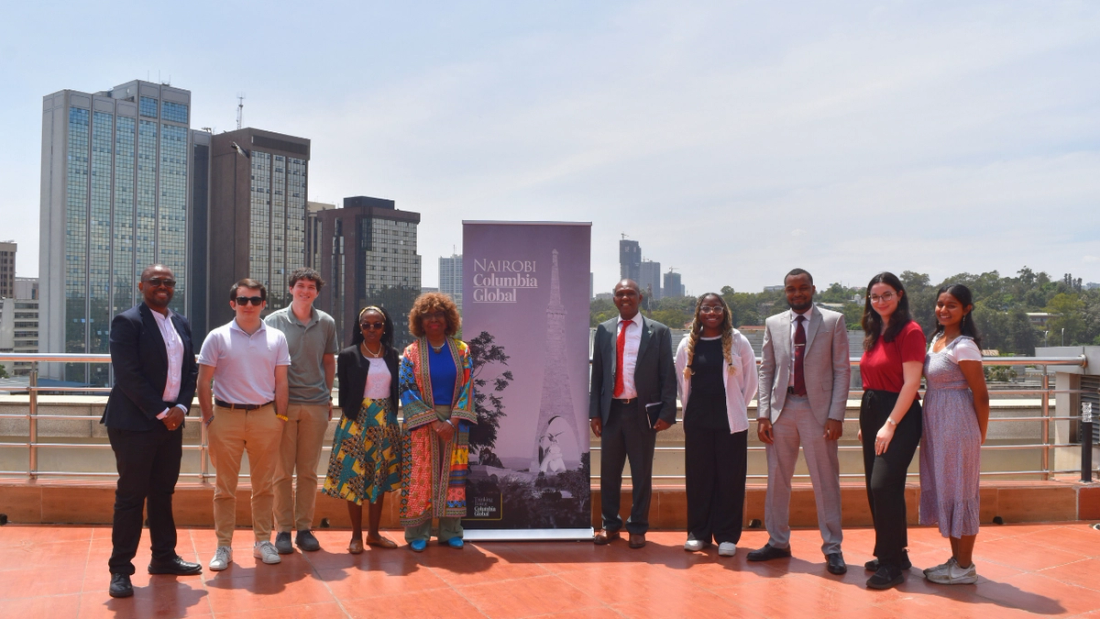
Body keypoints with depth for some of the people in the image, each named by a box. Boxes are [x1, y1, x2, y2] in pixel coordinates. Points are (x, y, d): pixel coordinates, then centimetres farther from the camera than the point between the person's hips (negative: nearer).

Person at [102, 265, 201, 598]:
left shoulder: (181, 324, 12)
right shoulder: (127, 321, -9)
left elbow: (189, 371, 12)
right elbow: (128, 375, -16)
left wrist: (181, 407, -4)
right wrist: (161, 412, -16)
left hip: (171, 421, 6)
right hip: (135, 422, -6)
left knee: (163, 493, 14)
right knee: (131, 496, -1)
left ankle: (163, 557, 25)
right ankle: (120, 569, 7)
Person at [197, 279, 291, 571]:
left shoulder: (276, 338, 5)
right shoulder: (218, 337, 0)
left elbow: (281, 382, 8)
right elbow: (203, 382, 1)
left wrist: (280, 419, 3)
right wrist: (209, 419, -3)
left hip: (265, 416, 2)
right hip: (227, 415, -1)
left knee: (263, 485, 9)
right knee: (224, 487, 5)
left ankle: (263, 541, 20)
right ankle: (223, 546, 14)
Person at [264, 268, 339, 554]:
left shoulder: (326, 323, 7)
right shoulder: (275, 320, 1)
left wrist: (328, 396, 11)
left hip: (316, 404, 2)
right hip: (283, 403, -2)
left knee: (308, 471, 8)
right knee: (282, 471, 2)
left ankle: (304, 528, 16)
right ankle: (283, 530, 12)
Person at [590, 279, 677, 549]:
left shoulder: (658, 331, 1)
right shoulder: (604, 330, 8)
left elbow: (668, 375, -1)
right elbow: (597, 374, 8)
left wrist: (667, 413, -8)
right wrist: (595, 412, 3)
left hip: (643, 411, -2)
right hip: (612, 410, 2)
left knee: (642, 473, 7)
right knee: (609, 472, 9)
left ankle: (638, 529, 19)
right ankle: (610, 525, 23)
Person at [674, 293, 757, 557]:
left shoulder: (738, 342, 1)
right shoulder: (687, 344, 5)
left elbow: (750, 381, 7)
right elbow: (681, 381, 14)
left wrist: (736, 408, 7)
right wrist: (691, 409, 11)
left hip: (731, 421, -1)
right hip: (697, 421, 2)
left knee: (729, 478, 1)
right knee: (698, 477, 6)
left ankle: (727, 536, 10)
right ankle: (698, 532, 17)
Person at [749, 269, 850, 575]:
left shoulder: (833, 321, 2)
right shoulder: (773, 324, 9)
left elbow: (842, 370, -2)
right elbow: (766, 371, 9)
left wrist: (836, 415, -9)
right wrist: (763, 414, 0)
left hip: (818, 410, -3)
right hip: (781, 409, 3)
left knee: (826, 481, 3)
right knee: (777, 479, 9)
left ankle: (832, 547, 14)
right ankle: (778, 542, 22)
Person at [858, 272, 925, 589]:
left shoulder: (910, 331, -11)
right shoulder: (875, 333, 14)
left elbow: (911, 382, -16)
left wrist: (890, 424, -19)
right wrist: (866, 423, 12)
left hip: (899, 415, -9)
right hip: (871, 413, 9)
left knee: (884, 485, -11)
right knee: (876, 488, 12)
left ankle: (892, 564, 0)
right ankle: (895, 554, 25)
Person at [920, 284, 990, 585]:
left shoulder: (964, 346, -17)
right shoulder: (937, 338, 10)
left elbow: (981, 395, -14)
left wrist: (980, 436, -6)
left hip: (957, 425, -9)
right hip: (936, 425, 9)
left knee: (959, 492, 0)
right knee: (943, 490, 14)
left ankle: (965, 568, 11)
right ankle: (956, 558, 26)